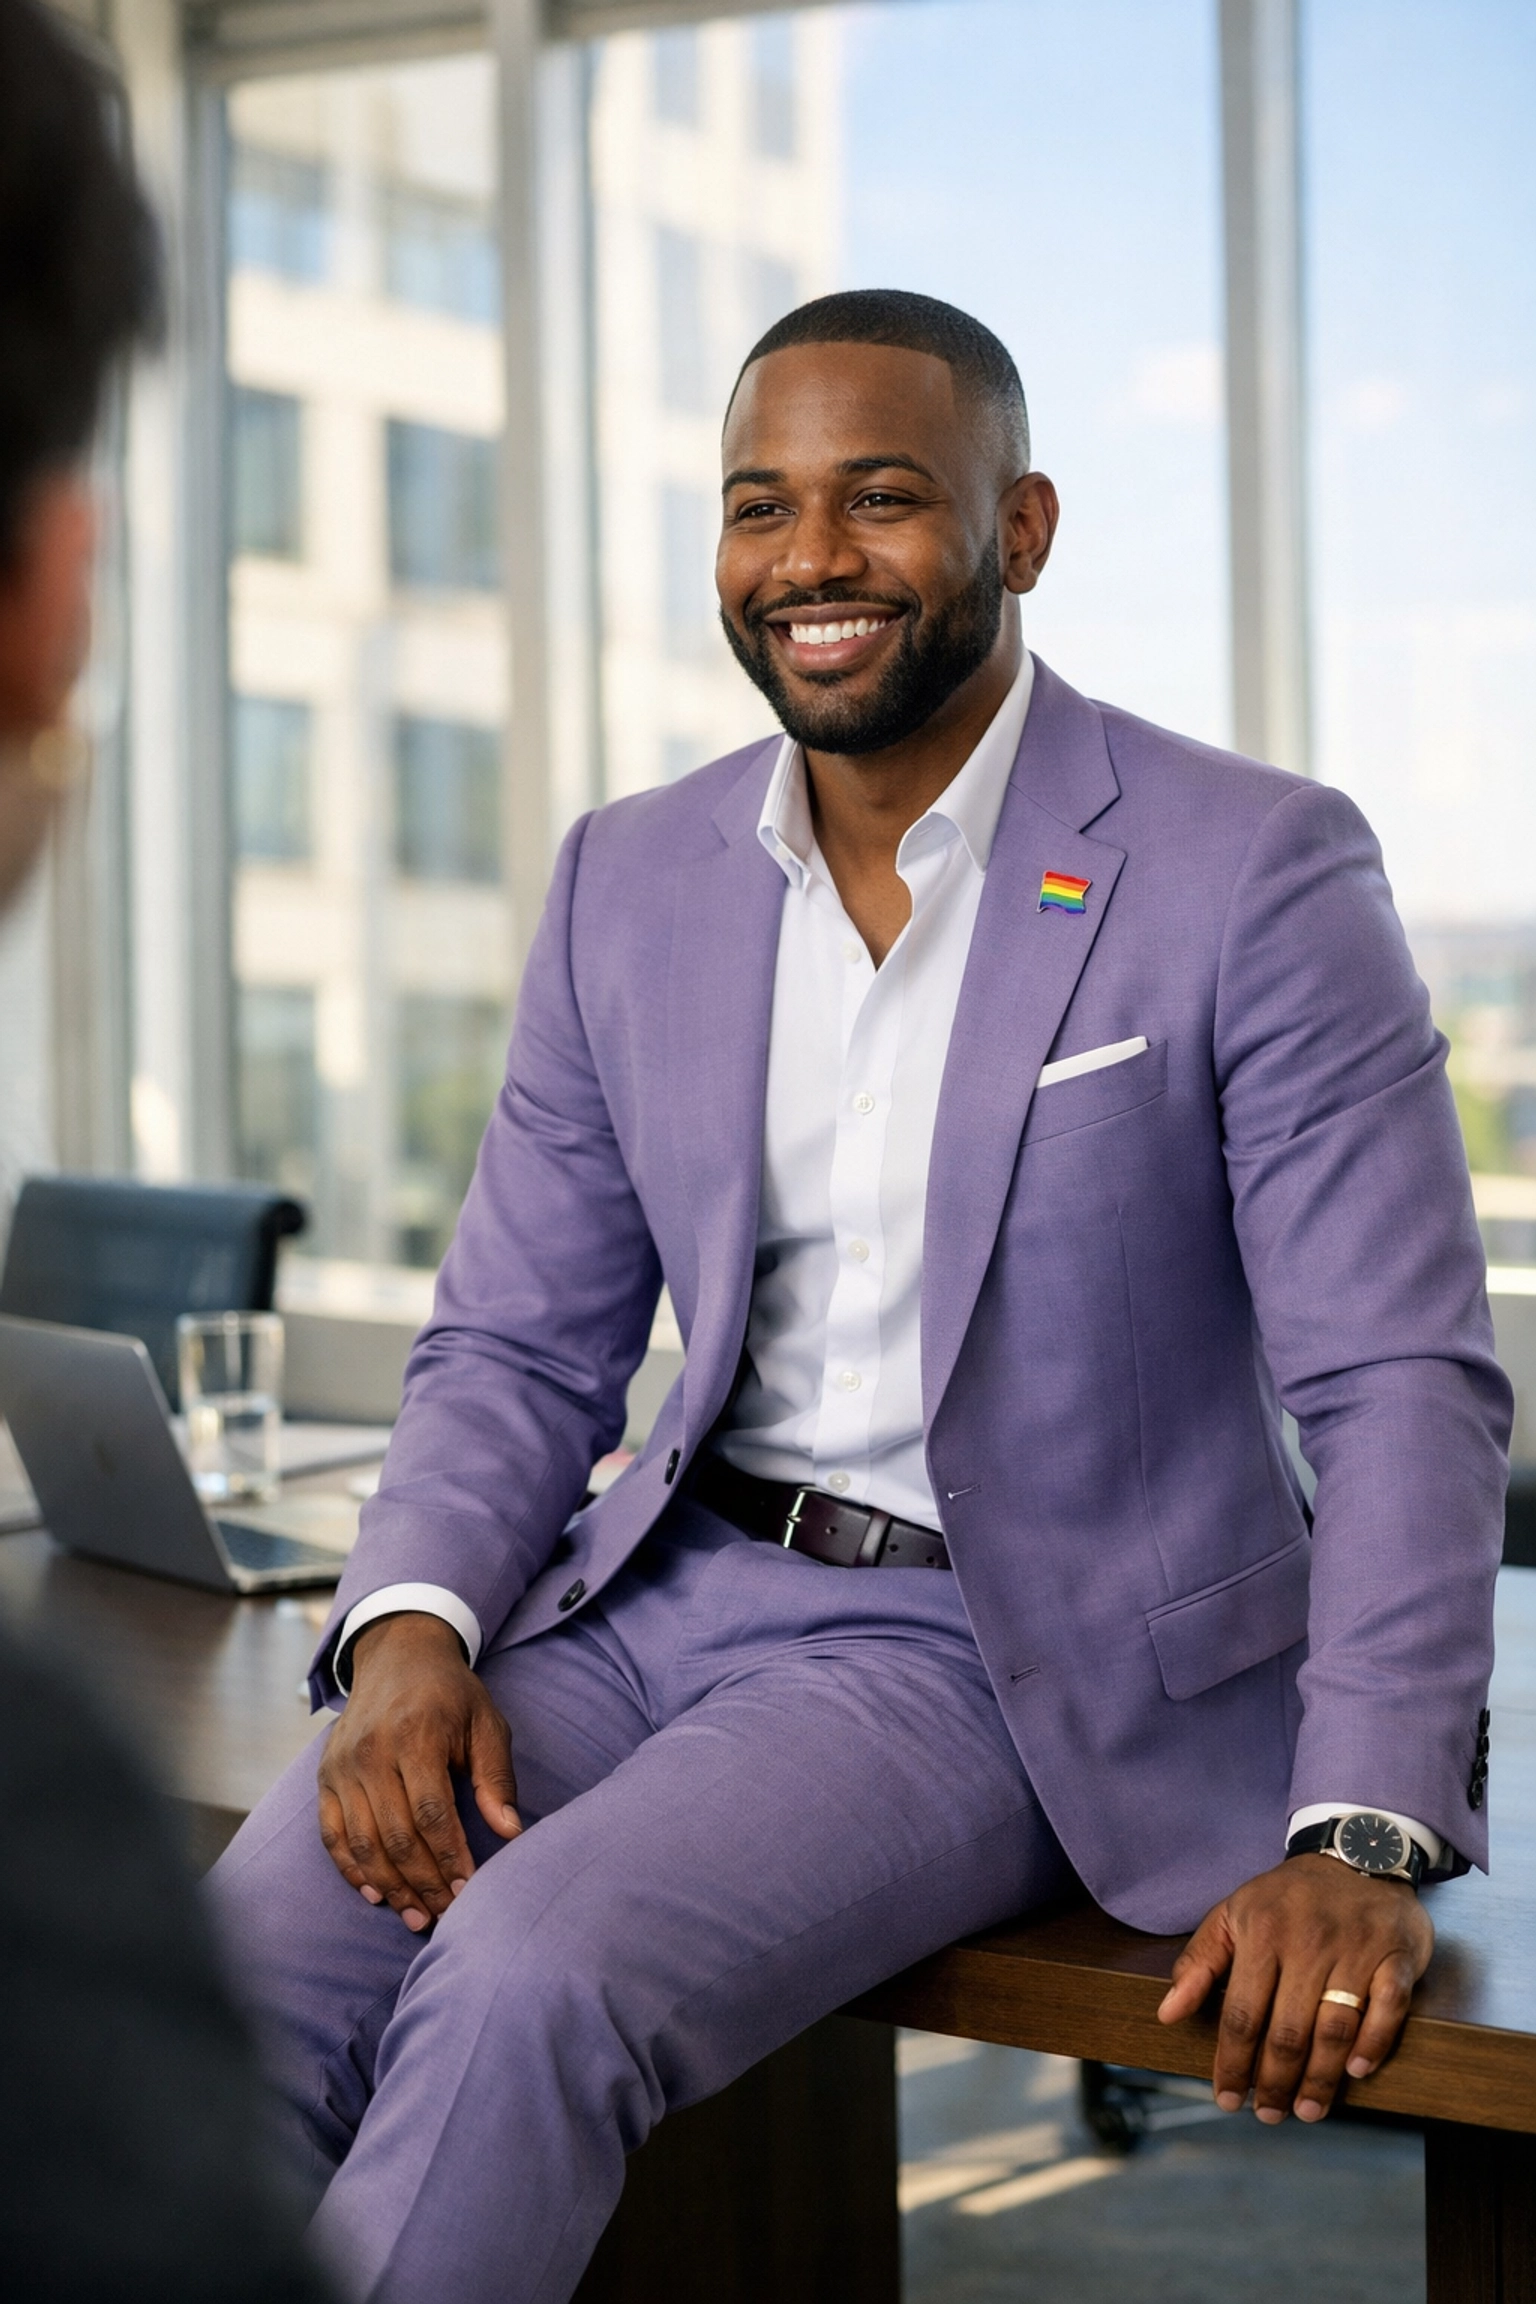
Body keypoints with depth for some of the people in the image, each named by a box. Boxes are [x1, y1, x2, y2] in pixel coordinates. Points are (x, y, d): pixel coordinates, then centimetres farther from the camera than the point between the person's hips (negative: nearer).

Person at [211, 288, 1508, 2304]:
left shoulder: (1257, 874, -8)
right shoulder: (630, 884, 7)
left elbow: (1404, 1385, -10)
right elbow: (520, 1343, 10)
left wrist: (1364, 1836, -21)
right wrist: (411, 1624, -10)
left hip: (1011, 1655, -4)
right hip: (669, 1590, 5)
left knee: (534, 1979, -28)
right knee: (247, 1963, -19)